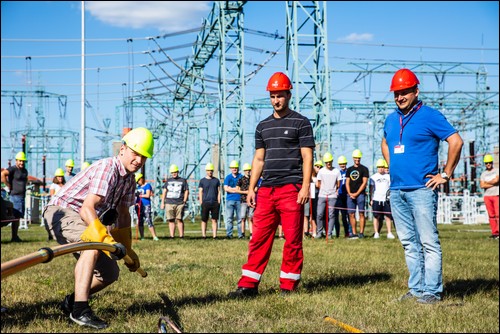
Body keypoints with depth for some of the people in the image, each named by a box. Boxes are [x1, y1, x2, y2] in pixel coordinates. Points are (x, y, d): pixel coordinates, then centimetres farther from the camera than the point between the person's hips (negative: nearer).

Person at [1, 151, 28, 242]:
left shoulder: (25, 171, 17)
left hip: (22, 196, 9)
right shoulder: (13, 169, -9)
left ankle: (15, 236, 16)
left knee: (18, 217, 11)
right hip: (15, 196, -9)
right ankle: (14, 237, -9)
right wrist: (8, 186, -19)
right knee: (16, 217, -10)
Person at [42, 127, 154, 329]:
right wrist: (104, 237, -50)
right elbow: (87, 208, -36)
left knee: (110, 273, 5)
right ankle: (80, 310, -39)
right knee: (93, 244, -37)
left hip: (86, 220, 9)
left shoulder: (129, 180, 4)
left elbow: (123, 215, 15)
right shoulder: (107, 168, -25)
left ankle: (71, 302, 24)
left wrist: (128, 251, 15)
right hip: (61, 211, -9)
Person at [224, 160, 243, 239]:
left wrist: (231, 188, -4)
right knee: (229, 218, -3)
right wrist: (236, 190, -7)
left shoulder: (241, 177, 9)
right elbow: (226, 189, -1)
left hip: (239, 200, 0)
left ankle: (240, 234, 5)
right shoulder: (228, 177, 9)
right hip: (230, 200, 0)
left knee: (240, 218, 1)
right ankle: (229, 234, -2)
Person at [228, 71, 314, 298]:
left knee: (292, 239, -2)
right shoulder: (263, 126, 17)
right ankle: (248, 285, 3)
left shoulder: (300, 122, 2)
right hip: (266, 190, 5)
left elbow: (307, 157, -3)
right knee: (259, 238, 2)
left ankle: (288, 286, 5)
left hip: (291, 189, -5)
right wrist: (251, 188, 11)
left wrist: (305, 187, -13)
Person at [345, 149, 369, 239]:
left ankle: (361, 233, -4)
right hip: (350, 195, 4)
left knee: (361, 214, -5)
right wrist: (350, 193, -2)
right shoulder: (349, 169, 16)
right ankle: (354, 233, 5)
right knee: (351, 214, 2)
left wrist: (357, 193, -10)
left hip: (360, 194, -4)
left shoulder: (364, 169, 3)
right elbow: (347, 183, 14)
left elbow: (364, 182, -4)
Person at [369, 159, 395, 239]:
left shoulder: (388, 177, 11)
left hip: (386, 199, 1)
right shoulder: (373, 177, 8)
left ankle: (389, 233, 0)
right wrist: (371, 199, 2)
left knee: (388, 217, -3)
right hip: (376, 199, -1)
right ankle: (376, 233, 5)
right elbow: (371, 188, 9)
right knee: (376, 217, 1)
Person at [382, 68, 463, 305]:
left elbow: (456, 141, -10)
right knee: (409, 243, 10)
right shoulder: (391, 120, 15)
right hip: (396, 190, 7)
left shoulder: (430, 116, -6)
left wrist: (445, 175, -9)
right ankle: (416, 288, 16)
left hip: (421, 190, -7)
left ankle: (432, 291, -4)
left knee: (428, 242, -7)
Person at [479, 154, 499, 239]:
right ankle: (494, 232, 4)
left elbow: (496, 180, -14)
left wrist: (486, 182, -1)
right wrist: (492, 184, -8)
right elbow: (482, 186, 0)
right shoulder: (483, 174, 13)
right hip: (487, 196, 4)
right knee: (491, 215, 3)